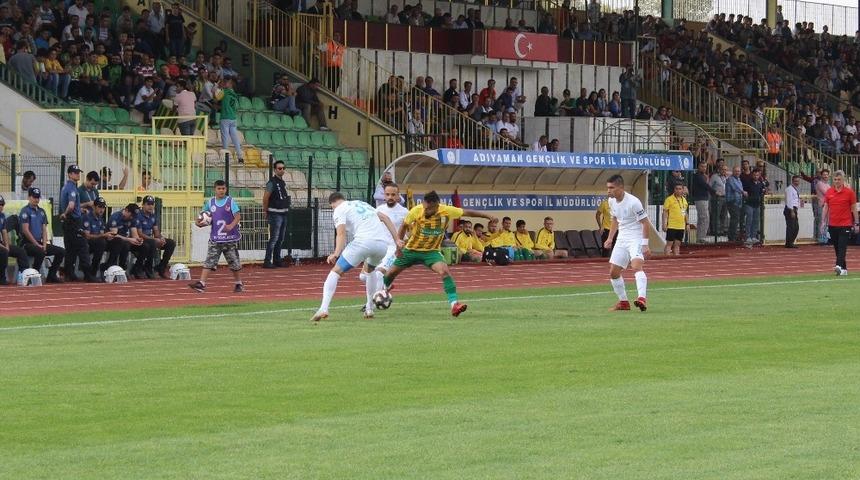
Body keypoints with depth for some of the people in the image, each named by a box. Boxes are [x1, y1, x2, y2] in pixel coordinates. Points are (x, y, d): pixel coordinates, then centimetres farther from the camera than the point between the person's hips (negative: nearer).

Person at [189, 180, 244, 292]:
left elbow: (238, 216, -12)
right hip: (215, 239, 2)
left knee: (234, 262, 7)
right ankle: (201, 284, -12)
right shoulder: (210, 203, 6)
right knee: (209, 261, -7)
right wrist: (201, 223, -3)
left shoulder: (230, 201, -4)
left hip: (230, 238, -2)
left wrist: (232, 225, -29)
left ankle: (238, 283, 25)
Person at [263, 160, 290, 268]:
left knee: (281, 239, 13)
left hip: (283, 213, 9)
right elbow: (265, 198, -14)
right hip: (275, 213, -9)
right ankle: (267, 261, -11)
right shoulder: (272, 182, -12)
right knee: (274, 238, -12)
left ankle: (277, 260, 21)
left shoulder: (283, 182, 13)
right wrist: (265, 211, -10)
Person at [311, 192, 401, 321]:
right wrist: (396, 240, 22)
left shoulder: (339, 210, 12)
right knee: (370, 269, 35)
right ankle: (369, 309, 31)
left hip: (364, 241, -6)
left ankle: (323, 309, -18)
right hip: (383, 242, 6)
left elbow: (341, 233, -6)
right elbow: (385, 218, 25)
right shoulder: (362, 204, 32)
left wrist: (336, 254, -16)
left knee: (336, 271, -1)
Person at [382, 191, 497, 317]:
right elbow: (404, 226, -3)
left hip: (431, 251, -1)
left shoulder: (446, 211, -20)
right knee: (391, 273, 9)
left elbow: (466, 212, -7)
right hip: (411, 249, 1)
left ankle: (454, 304, -28)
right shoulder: (416, 211, -21)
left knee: (445, 271, -26)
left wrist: (487, 216, -6)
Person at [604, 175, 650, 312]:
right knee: (613, 272, 6)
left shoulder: (633, 202, -19)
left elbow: (646, 223, -15)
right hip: (622, 240, 8)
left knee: (636, 266, -30)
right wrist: (610, 238, 15)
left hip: (636, 239, -8)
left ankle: (642, 298, -43)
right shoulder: (612, 201, 4)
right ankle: (623, 302, 21)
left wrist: (645, 245, -19)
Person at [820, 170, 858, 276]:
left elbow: (854, 208, 1)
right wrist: (823, 222, 5)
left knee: (842, 247, -14)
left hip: (845, 224, -4)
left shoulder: (849, 192, -3)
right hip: (832, 225, 4)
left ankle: (839, 266, -27)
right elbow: (825, 207, 11)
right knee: (837, 248, 8)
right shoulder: (829, 192, 6)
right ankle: (844, 269, 16)